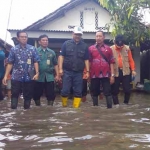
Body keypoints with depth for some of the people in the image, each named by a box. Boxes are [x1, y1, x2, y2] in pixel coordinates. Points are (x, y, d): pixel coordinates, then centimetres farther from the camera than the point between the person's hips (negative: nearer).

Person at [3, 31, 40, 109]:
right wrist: (6, 76, -2)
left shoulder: (32, 49, 5)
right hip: (16, 77, 0)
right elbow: (10, 63, 4)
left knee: (28, 96, 6)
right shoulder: (13, 49, 5)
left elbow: (36, 62, 3)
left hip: (29, 77, 0)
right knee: (14, 95, 1)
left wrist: (37, 73, -9)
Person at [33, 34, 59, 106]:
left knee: (51, 94, 1)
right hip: (39, 77, -2)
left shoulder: (52, 52, 11)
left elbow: (55, 64, 12)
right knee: (37, 94, 7)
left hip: (49, 77, 2)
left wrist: (57, 75, 5)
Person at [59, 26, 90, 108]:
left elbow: (86, 60, 9)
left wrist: (87, 71, 2)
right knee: (65, 90, -1)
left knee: (78, 92, 3)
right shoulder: (66, 44, 3)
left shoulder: (84, 46, 8)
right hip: (67, 71, -2)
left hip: (78, 73, 2)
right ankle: (64, 106, 14)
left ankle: (76, 107, 10)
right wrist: (60, 68, -8)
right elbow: (61, 56, 1)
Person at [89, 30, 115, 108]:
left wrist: (112, 75, -1)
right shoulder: (91, 48, 6)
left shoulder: (108, 49, 7)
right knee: (95, 93, 9)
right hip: (94, 75, 1)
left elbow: (111, 63, 5)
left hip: (105, 75, -1)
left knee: (108, 93, -1)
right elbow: (88, 62, 5)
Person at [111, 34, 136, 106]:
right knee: (115, 90, 5)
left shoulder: (127, 48, 3)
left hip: (125, 72, 1)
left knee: (127, 89, 2)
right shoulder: (111, 49, -3)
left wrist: (133, 70, 2)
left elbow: (131, 60, 7)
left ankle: (126, 103, 20)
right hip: (115, 72, -1)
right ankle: (116, 104, 17)